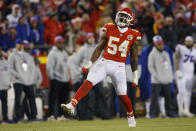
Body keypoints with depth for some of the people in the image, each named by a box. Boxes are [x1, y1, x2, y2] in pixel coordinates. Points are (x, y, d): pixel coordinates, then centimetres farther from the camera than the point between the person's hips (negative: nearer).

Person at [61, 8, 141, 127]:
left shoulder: (133, 35, 1)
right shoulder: (109, 30, 2)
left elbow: (134, 57, 6)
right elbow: (99, 48, 7)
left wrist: (135, 76, 6)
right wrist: (90, 63, 1)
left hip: (119, 67, -1)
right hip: (104, 63, 1)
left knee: (122, 94, 0)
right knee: (88, 82, -17)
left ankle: (131, 117, 24)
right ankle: (72, 105, -24)